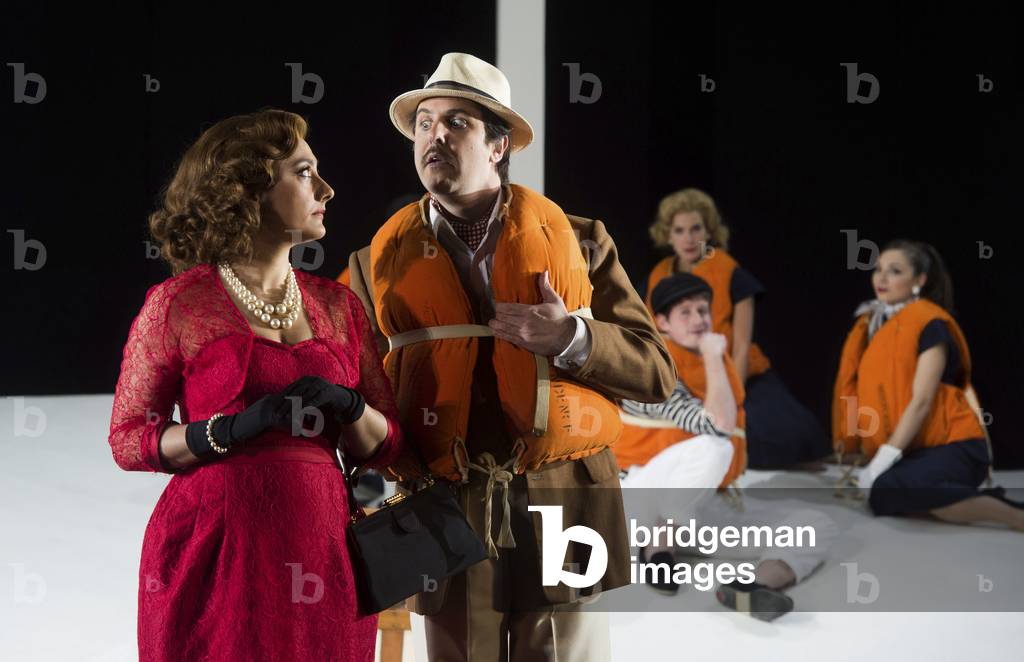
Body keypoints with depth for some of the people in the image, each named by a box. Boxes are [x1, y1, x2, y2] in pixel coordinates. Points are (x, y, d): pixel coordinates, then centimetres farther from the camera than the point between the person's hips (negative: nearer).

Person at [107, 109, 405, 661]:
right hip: (215, 550, -4)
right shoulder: (179, 303, -2)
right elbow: (128, 440, -2)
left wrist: (347, 406, -8)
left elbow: (382, 446, 13)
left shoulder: (337, 304, 11)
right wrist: (231, 429, -16)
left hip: (320, 549, 4)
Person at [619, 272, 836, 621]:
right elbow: (720, 426, -25)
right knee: (711, 447, -38)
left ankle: (751, 585, -35)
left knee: (819, 526, -5)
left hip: (707, 504, 8)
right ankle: (658, 549, -19)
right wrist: (712, 357, -18)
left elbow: (735, 432, 22)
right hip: (645, 499, -8)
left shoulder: (714, 363, 11)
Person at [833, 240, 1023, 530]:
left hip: (952, 447, -7)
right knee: (879, 498, -26)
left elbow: (921, 402, -17)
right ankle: (978, 501, -4)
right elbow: (870, 396, 13)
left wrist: (884, 460, -20)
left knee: (889, 490, -36)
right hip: (914, 449, 7)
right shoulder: (871, 325, 14)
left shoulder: (930, 324, -9)